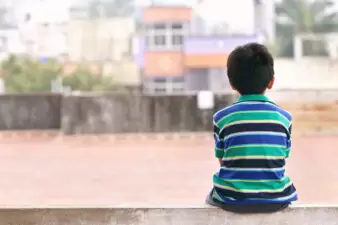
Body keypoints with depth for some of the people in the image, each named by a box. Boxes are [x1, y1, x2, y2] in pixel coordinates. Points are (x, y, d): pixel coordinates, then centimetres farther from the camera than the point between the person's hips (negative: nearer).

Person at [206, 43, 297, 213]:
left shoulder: (222, 118, -6)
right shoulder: (284, 117, -2)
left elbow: (223, 162, 3)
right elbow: (282, 158, 5)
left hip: (233, 200, -1)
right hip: (275, 199, 1)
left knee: (211, 197, 33)